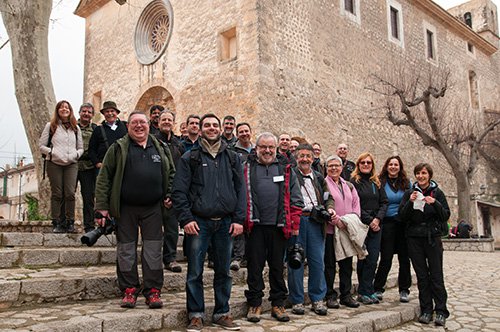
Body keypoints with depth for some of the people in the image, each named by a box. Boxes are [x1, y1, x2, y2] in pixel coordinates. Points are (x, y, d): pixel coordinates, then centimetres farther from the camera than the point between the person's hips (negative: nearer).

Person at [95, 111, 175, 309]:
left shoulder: (160, 148, 12)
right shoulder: (118, 148, 3)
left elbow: (171, 173, 21)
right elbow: (104, 178, 0)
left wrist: (169, 196, 6)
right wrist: (102, 207, -7)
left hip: (153, 208, 2)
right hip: (125, 209, -1)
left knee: (153, 250, 3)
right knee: (126, 250, 5)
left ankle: (153, 291, 12)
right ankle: (129, 290, 18)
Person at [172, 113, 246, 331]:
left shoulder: (232, 158, 12)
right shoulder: (190, 158, 4)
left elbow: (241, 190, 8)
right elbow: (179, 191, -1)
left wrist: (238, 219, -1)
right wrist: (186, 219, -11)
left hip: (225, 223, 2)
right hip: (198, 222, -2)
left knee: (224, 272, 9)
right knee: (195, 272, 2)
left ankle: (222, 313, 22)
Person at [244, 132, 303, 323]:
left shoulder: (286, 170, 11)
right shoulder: (247, 168, 8)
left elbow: (295, 199, 10)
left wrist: (294, 224, 3)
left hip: (279, 226, 1)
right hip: (255, 226, -1)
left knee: (277, 266, 9)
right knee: (255, 266, 5)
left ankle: (278, 304, 21)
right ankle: (254, 304, 17)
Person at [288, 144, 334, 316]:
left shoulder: (319, 178, 19)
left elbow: (328, 197, 23)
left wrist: (329, 208, 3)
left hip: (315, 221, 4)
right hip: (296, 220, -4)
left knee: (317, 261, 4)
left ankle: (317, 299, 16)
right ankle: (297, 300, 11)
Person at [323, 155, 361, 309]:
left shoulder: (348, 186, 17)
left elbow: (356, 204, 15)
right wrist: (336, 220, -19)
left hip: (347, 230, 6)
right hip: (330, 230, -6)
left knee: (347, 264, 11)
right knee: (329, 264, 2)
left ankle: (346, 295, 21)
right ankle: (330, 296, 12)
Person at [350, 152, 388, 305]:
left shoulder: (377, 182, 15)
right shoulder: (354, 181, -2)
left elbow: (384, 202, 9)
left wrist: (378, 219, -6)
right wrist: (369, 221, -11)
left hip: (375, 225, 5)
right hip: (361, 225, -5)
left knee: (373, 258, 1)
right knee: (363, 258, -1)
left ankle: (365, 291, 9)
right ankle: (365, 292, 7)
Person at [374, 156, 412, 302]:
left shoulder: (406, 183, 9)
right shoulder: (381, 182, 2)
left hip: (404, 223, 3)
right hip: (387, 223, -3)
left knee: (404, 257, 6)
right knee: (386, 257, -3)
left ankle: (404, 290, 17)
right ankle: (378, 289, 9)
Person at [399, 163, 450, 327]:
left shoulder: (437, 192, 4)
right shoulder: (410, 193, 7)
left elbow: (446, 216, -1)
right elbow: (402, 216, 1)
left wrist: (435, 203, -17)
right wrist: (410, 202, -15)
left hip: (432, 237, -1)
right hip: (414, 238, 2)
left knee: (436, 275, -4)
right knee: (422, 276, 5)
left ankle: (441, 311, 2)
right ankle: (426, 310, 11)